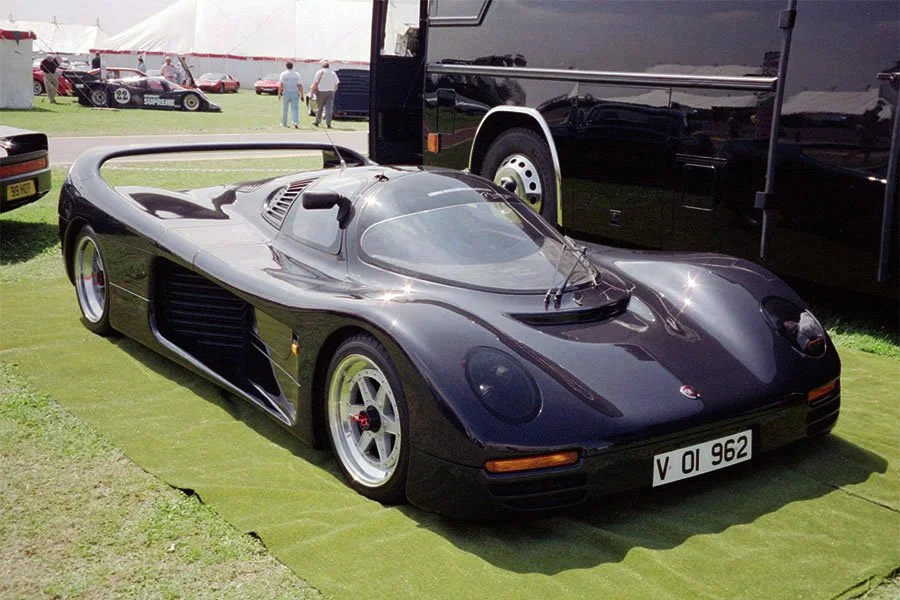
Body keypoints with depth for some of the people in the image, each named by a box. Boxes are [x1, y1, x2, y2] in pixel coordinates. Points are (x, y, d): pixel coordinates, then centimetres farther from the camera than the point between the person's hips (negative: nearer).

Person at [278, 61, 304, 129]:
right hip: (295, 93, 0)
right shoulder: (297, 74, 3)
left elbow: (281, 85, -8)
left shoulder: (283, 74, -1)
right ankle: (296, 123, -21)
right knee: (295, 108, -3)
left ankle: (284, 123, 20)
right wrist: (302, 94, 2)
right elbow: (299, 85, -1)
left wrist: (279, 93, -5)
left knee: (285, 109, 11)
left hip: (286, 93, 0)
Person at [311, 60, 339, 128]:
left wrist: (313, 90, 2)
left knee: (319, 108, 9)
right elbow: (336, 84, 7)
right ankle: (328, 124, -9)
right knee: (329, 108, -2)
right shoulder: (332, 73, 7)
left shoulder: (319, 72, -2)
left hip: (321, 92, -2)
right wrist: (334, 91, 18)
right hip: (330, 92, 2)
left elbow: (315, 83, -7)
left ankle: (317, 122, 18)